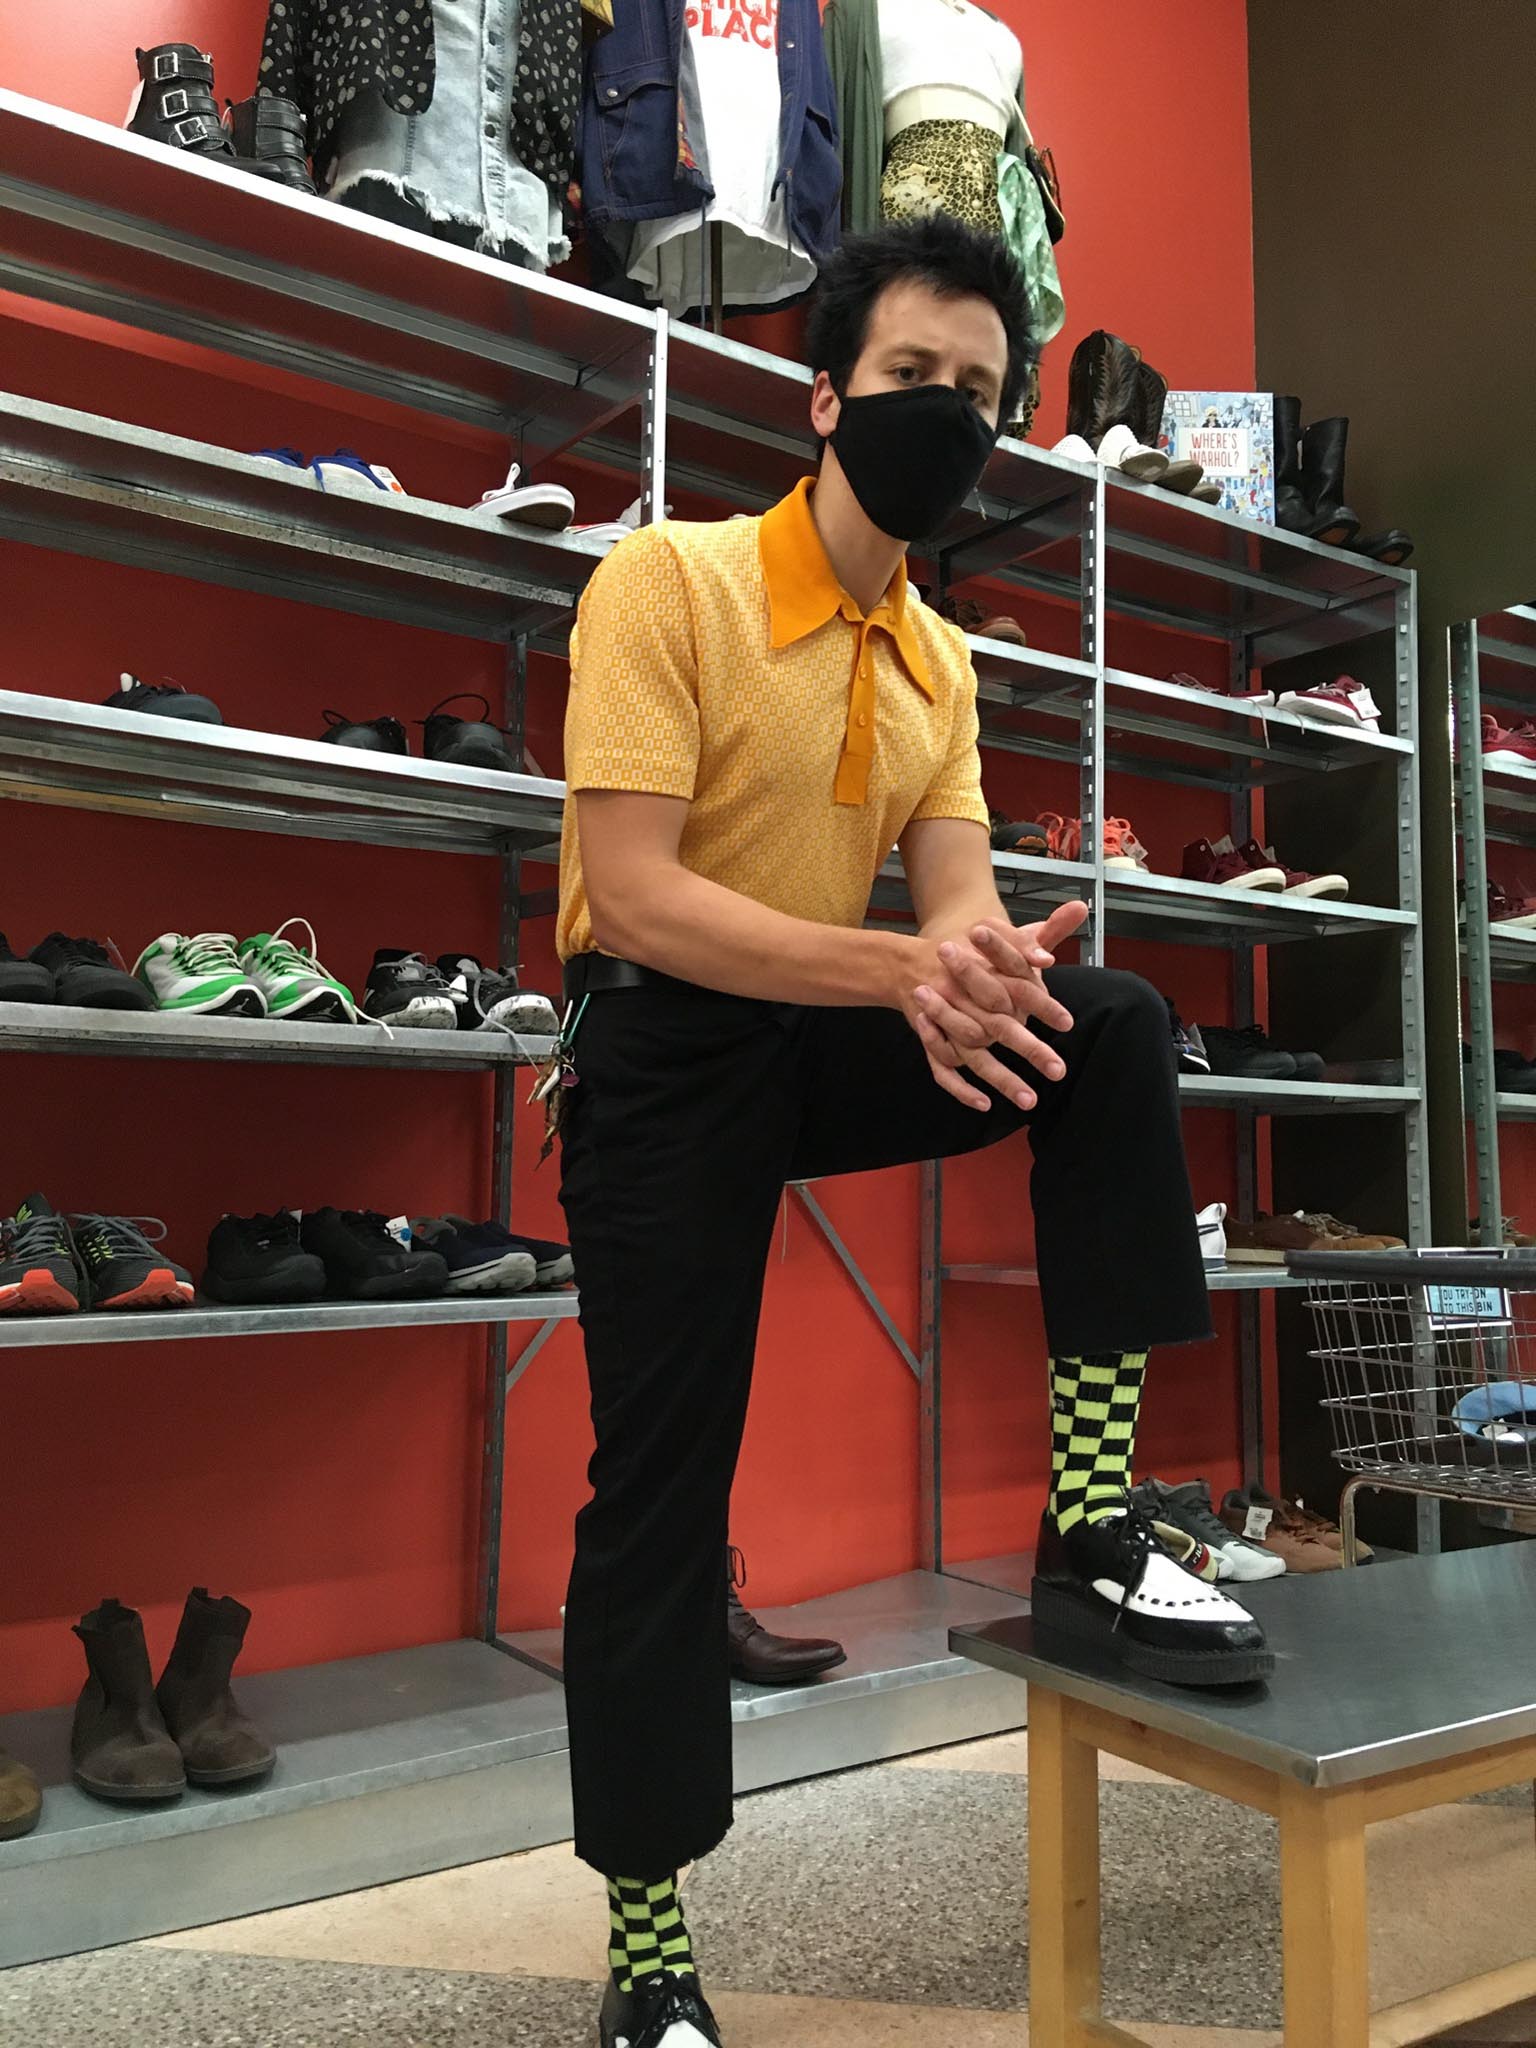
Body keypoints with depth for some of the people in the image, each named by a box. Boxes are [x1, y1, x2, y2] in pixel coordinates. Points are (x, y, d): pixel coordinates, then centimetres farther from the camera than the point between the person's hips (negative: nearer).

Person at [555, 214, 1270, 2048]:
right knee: (661, 1488, -4)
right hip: (664, 1054, -5)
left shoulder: (939, 662, 8)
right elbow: (634, 893, -22)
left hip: (832, 1043, 5)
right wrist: (903, 967, -31)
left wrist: (972, 967, -27)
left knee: (1116, 1025, -18)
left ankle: (1094, 1526, -14)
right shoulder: (670, 579, -12)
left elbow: (956, 890, -2)